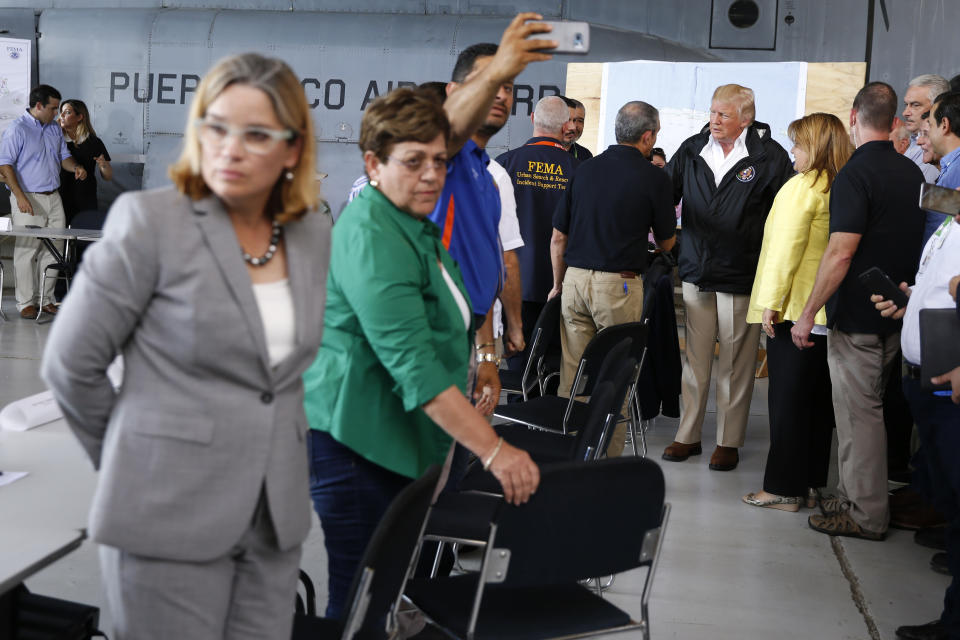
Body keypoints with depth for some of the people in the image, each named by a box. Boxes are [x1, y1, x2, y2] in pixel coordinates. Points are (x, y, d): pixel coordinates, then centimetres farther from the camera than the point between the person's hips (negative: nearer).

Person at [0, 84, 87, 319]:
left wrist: (75, 167, -2)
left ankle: (46, 299, 17)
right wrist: (20, 196, -21)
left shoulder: (55, 128, 13)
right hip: (28, 199, -7)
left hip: (53, 198, 7)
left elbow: (64, 156, 22)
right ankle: (26, 302, 5)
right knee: (26, 251, -2)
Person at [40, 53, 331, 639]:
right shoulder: (150, 221, -11)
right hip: (171, 512, -5)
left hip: (277, 518, 5)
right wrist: (134, 457, 5)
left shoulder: (314, 233, 4)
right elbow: (70, 365, -6)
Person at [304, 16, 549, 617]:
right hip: (355, 438, -9)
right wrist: (494, 450, -28)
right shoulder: (372, 239, -21)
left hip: (400, 436, 9)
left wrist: (498, 72, 1)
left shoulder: (407, 210, 6)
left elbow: (451, 131, 18)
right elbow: (414, 364, -27)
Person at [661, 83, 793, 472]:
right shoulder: (692, 150, 6)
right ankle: (688, 435, 19)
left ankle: (729, 442, 15)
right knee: (695, 359, 9)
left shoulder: (769, 157, -5)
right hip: (696, 272, 4)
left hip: (742, 276, -3)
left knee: (736, 363, 4)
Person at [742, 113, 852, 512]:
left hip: (794, 309, -7)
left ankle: (784, 489, 4)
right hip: (829, 311, 7)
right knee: (818, 399, 13)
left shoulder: (802, 187, -11)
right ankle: (813, 481, 21)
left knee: (787, 399, -1)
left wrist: (770, 302, -13)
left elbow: (785, 248, -16)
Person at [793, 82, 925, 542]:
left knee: (859, 413, -1)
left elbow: (841, 251, -23)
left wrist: (808, 313, -18)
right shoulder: (912, 173, 9)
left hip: (857, 318, -8)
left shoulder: (856, 173, -17)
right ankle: (853, 496, 26)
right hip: (896, 313, 8)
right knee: (867, 408, 17)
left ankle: (866, 516, 7)